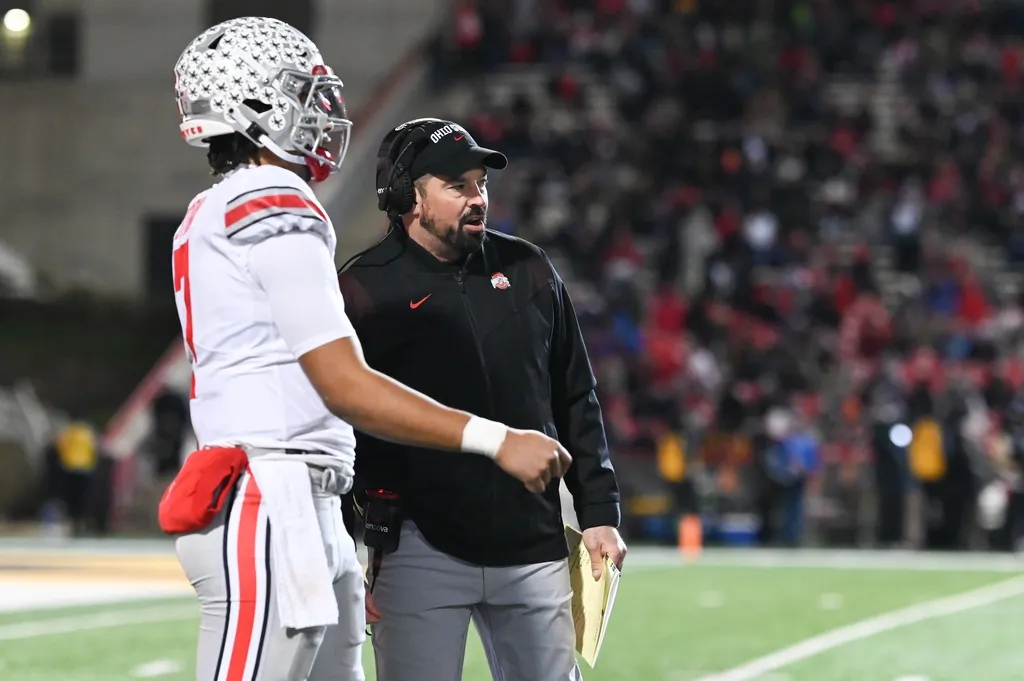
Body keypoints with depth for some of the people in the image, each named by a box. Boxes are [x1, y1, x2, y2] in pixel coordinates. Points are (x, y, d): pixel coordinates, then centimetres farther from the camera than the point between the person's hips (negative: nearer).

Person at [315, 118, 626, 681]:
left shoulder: (527, 271, 9)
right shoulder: (364, 292, -5)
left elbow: (576, 403, 15)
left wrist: (599, 513, 10)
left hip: (534, 551, 5)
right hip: (421, 549, -4)